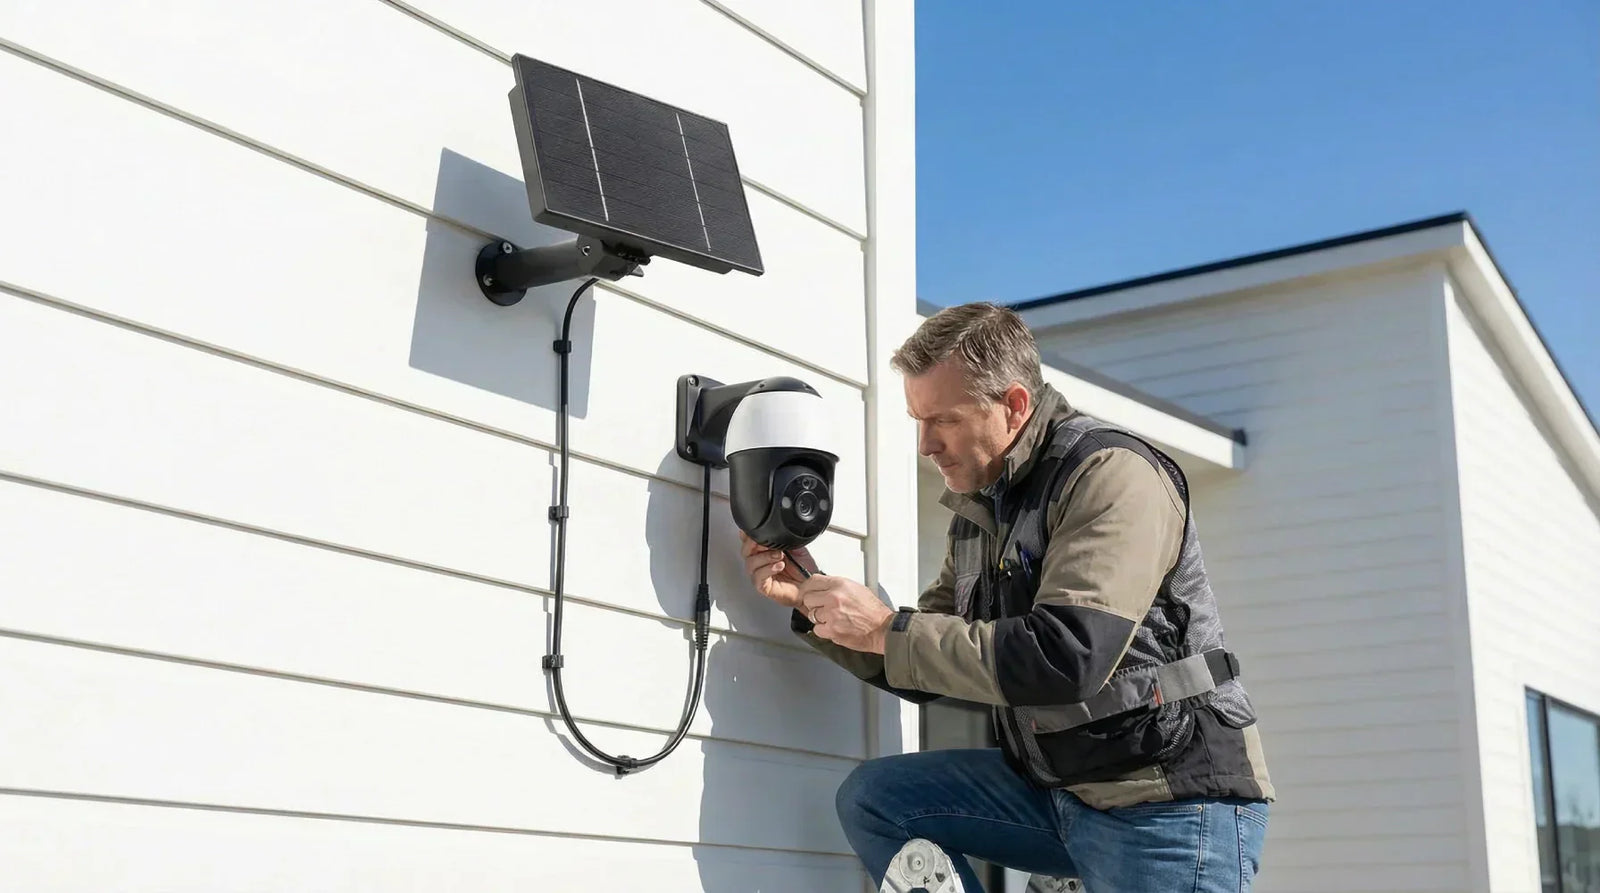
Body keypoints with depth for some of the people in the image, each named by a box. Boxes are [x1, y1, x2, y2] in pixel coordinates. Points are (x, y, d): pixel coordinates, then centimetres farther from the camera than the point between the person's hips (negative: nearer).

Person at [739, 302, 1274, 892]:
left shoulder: (1111, 474, -15)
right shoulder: (977, 511, 11)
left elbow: (1068, 657, -28)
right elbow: (927, 669, 17)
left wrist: (887, 629, -21)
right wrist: (812, 603, 3)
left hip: (1173, 804, -8)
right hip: (1055, 789, 8)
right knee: (872, 799, -2)